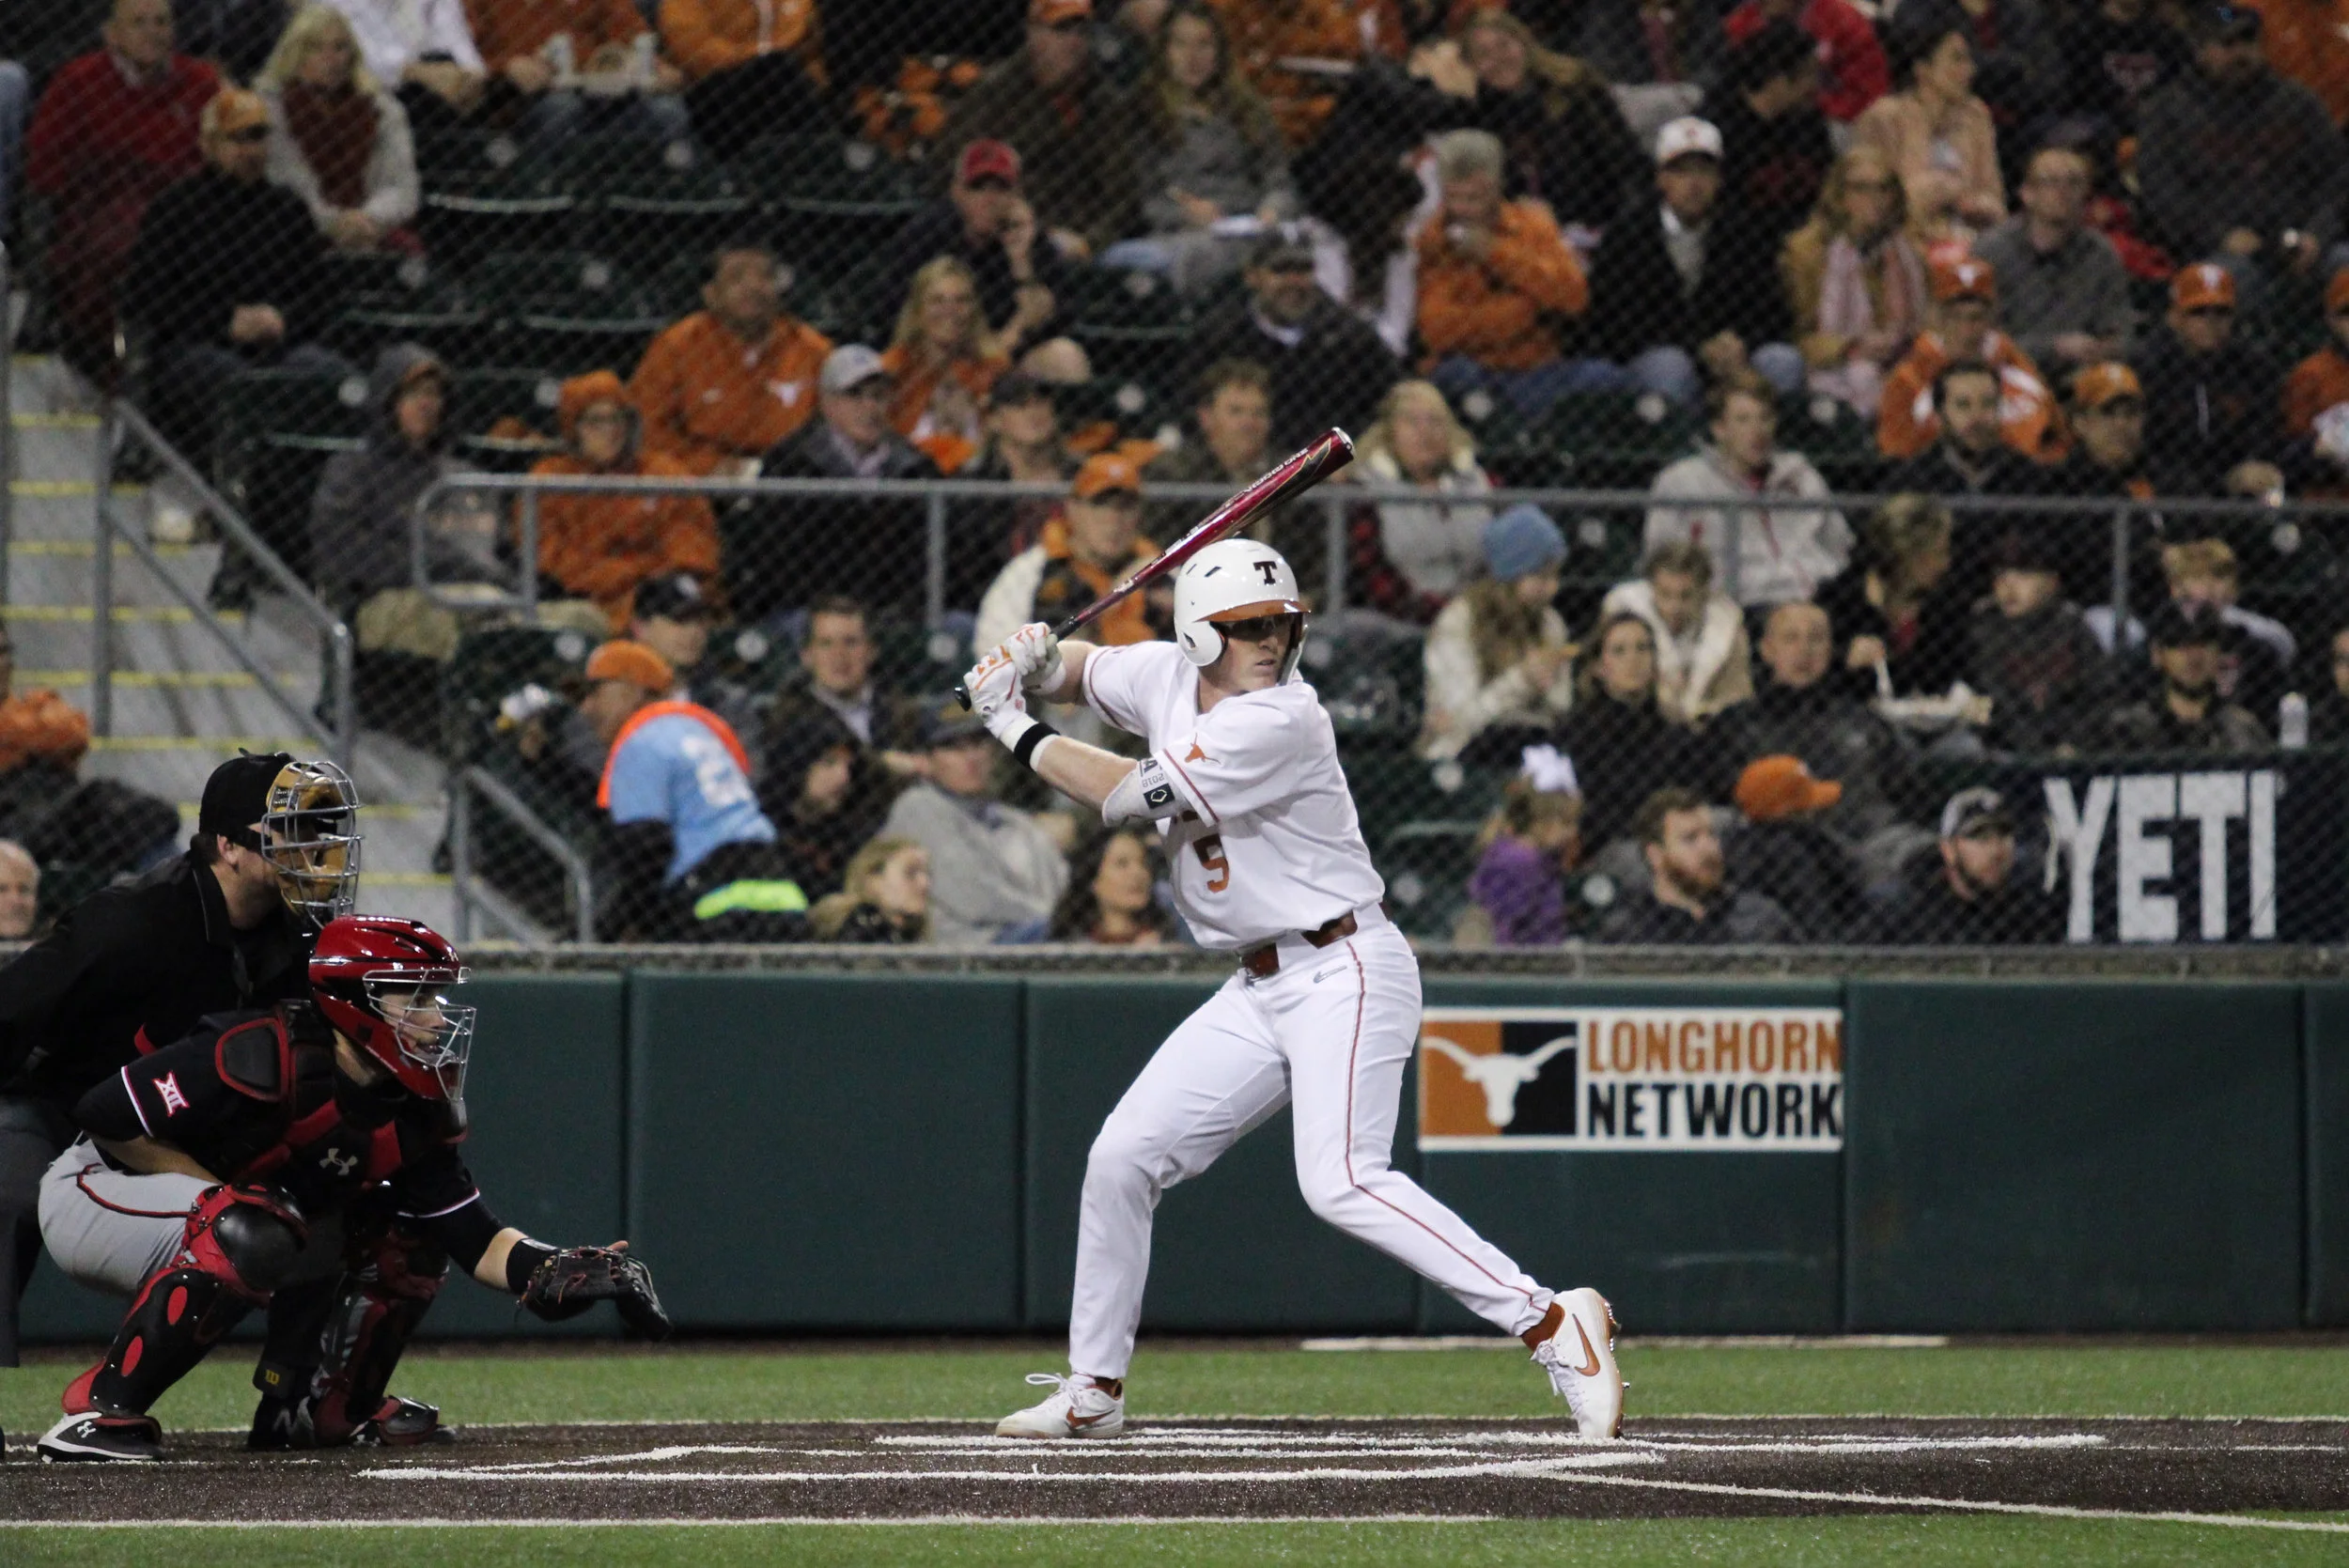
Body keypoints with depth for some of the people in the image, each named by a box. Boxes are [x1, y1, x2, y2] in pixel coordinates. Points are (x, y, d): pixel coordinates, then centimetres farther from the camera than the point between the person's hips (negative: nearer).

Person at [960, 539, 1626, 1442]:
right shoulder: (1168, 676, 5)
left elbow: (1126, 798, -18)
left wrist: (1015, 731, -6)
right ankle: (1093, 1391, 22)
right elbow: (1083, 672, 26)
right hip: (1260, 989, 9)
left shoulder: (1281, 722, -20)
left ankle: (1549, 1323, -27)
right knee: (1121, 1159, 8)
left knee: (1341, 1182, -25)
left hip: (1345, 970, -9)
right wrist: (1034, 662, 1)